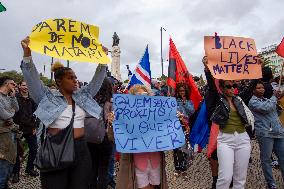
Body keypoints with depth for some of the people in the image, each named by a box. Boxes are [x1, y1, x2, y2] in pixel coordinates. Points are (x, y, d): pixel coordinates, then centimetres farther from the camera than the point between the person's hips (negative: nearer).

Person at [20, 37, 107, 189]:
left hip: (81, 149, 4)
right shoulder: (48, 97, 4)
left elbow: (97, 80, 14)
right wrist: (27, 53, -17)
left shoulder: (82, 96, 15)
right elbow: (32, 78, -5)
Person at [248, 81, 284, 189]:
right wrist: (274, 97, -2)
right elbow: (266, 108, -17)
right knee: (266, 159, -1)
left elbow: (275, 112, 28)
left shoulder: (267, 99, 20)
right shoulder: (253, 102, -2)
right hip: (265, 133, -7)